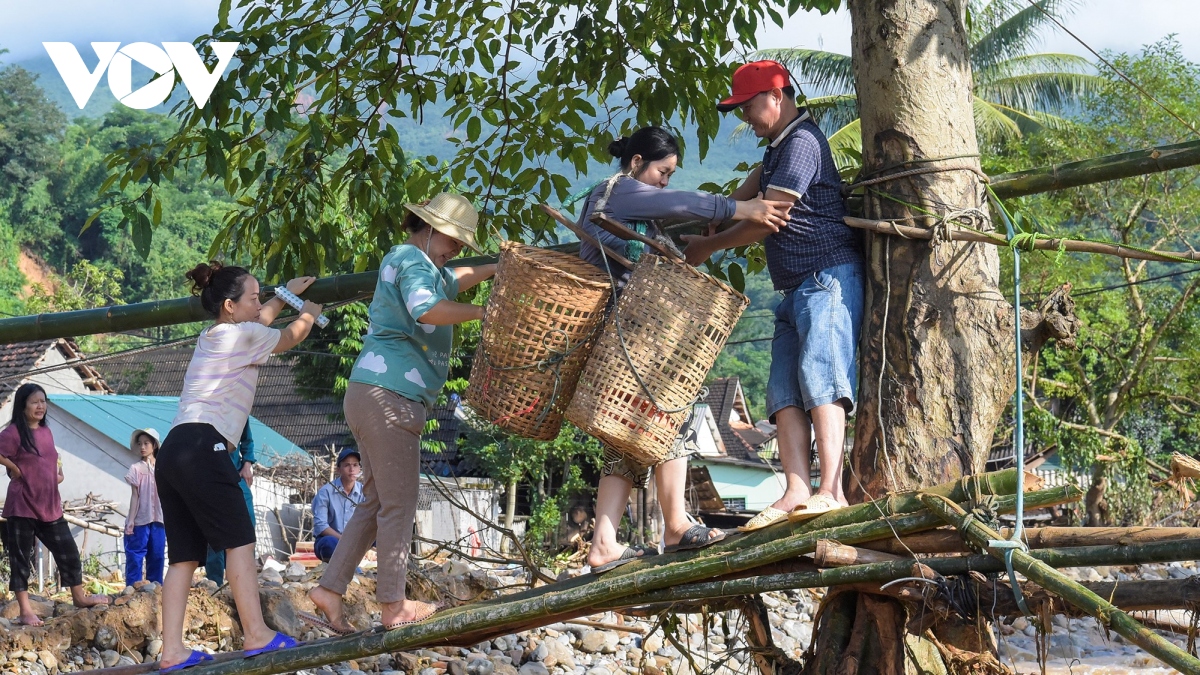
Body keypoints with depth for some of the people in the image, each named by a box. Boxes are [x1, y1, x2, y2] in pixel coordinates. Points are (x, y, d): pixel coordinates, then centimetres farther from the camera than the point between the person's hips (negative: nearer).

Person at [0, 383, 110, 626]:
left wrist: (58, 474, 8)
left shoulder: (46, 431, 11)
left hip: (49, 505, 7)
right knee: (21, 558, 0)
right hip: (22, 505, -7)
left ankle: (79, 597, 28)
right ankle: (25, 611, 2)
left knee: (68, 551, 13)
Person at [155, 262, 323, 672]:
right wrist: (308, 313, 40)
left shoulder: (211, 336, 26)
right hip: (202, 447, -9)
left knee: (184, 555, 4)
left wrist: (285, 294, 55)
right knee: (239, 540, -6)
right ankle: (256, 635, -9)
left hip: (173, 451, 9)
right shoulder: (244, 334, 2)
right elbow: (289, 338, 21)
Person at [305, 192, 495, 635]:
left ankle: (330, 590, 9)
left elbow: (450, 283, 45)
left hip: (368, 396, 10)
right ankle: (393, 606, 0)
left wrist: (496, 269, 39)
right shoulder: (412, 259, -7)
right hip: (389, 394, -10)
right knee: (398, 505, -5)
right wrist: (483, 312, -21)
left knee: (375, 502, 13)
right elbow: (426, 309, -28)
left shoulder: (407, 262, 24)